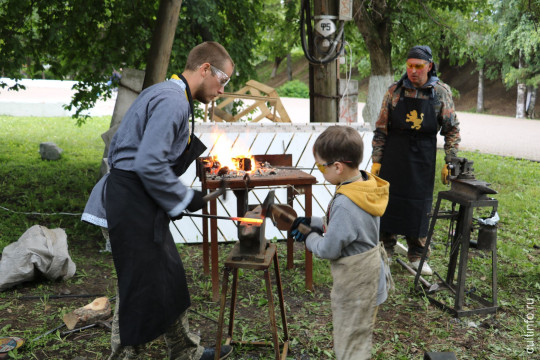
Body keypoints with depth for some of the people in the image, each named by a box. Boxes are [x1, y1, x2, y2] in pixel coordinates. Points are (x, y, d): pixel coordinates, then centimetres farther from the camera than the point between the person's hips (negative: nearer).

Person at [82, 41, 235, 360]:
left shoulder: (168, 95, 16)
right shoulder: (172, 100, -18)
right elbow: (150, 165, -26)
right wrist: (185, 198, -13)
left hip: (142, 201, 11)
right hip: (133, 203, -11)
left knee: (169, 278, 18)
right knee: (141, 286, 1)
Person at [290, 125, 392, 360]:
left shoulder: (345, 204, -32)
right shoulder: (366, 185, -4)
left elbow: (328, 250, -23)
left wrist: (309, 237, -5)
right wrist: (312, 222, 6)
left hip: (355, 286, -9)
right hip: (368, 278, 9)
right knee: (358, 340, 28)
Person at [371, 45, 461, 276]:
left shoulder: (441, 92, -2)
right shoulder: (394, 91, -1)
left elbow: (452, 129, 3)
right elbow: (381, 129, 1)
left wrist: (449, 162, -3)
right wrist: (376, 160, -1)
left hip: (423, 161, 0)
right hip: (393, 158, 0)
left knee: (420, 206, 6)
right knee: (388, 201, 6)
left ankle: (416, 255, 23)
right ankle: (386, 251, 23)